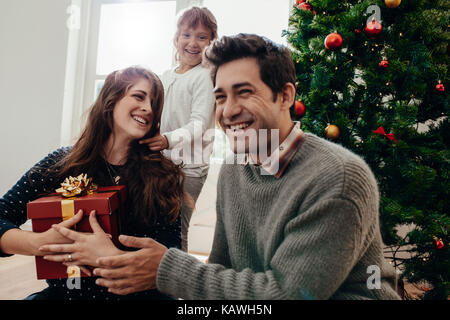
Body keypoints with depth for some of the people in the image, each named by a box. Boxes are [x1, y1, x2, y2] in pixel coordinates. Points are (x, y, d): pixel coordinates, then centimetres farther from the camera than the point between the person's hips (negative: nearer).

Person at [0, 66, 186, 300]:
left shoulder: (163, 175, -5)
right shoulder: (61, 164, -1)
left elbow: (170, 255, -10)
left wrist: (110, 256, -24)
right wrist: (40, 242, -19)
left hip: (135, 292, -1)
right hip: (63, 291, 2)